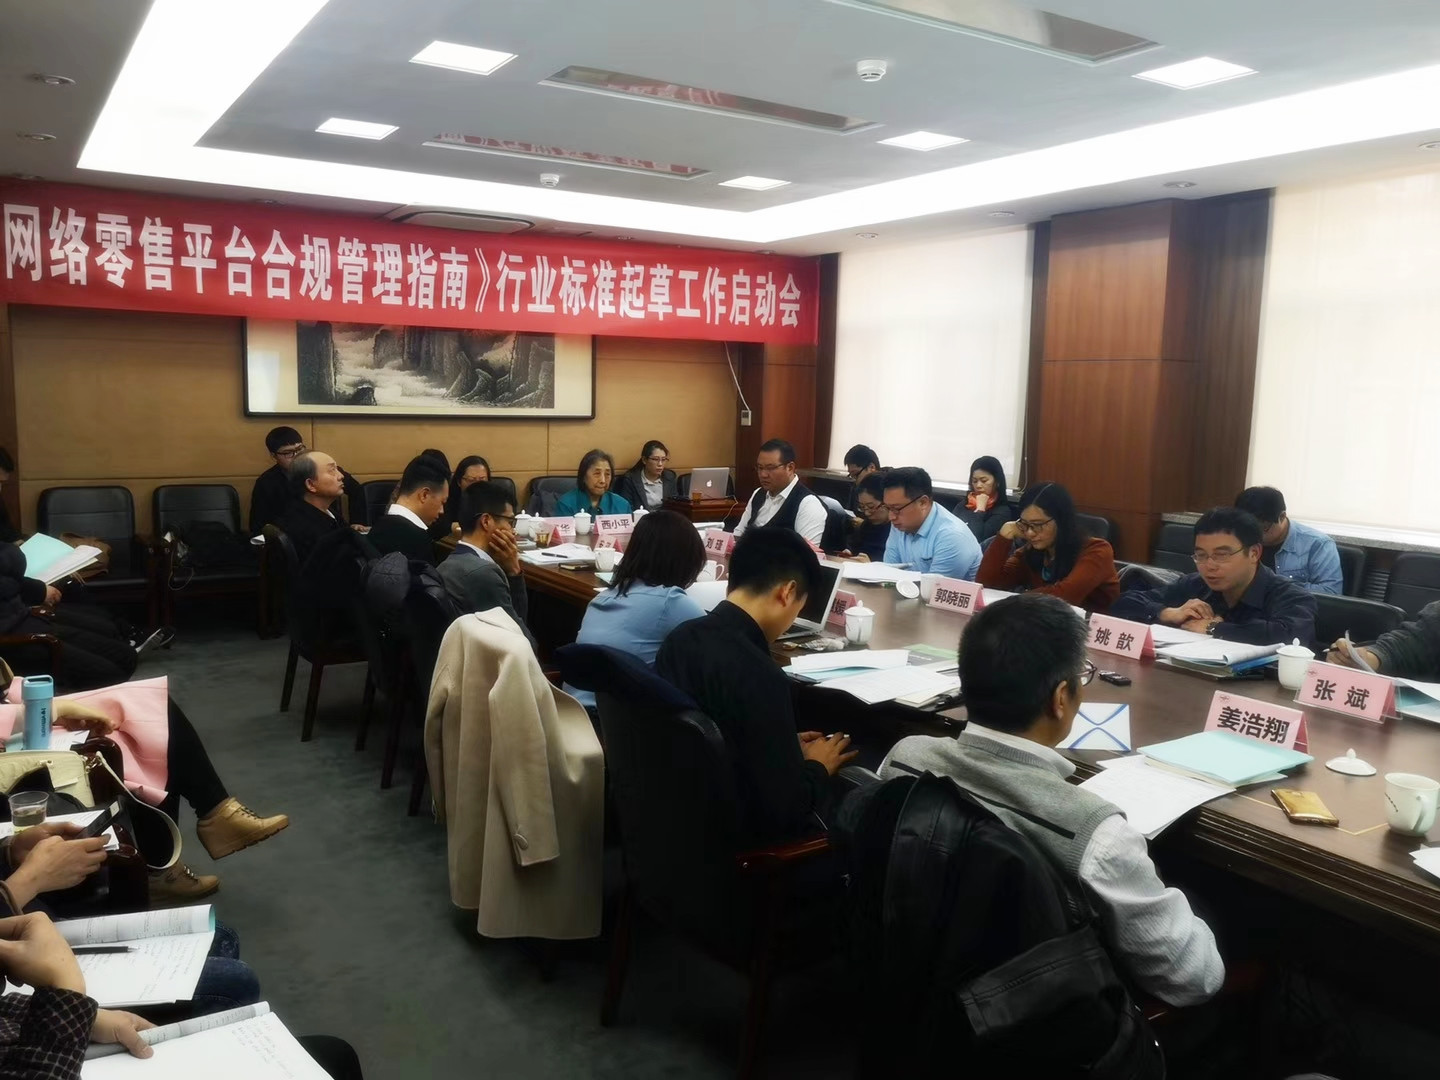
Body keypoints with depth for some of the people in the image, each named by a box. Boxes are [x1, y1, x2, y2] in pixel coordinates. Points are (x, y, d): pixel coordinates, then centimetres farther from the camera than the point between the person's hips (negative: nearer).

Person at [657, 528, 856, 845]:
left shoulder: (681, 638, -3)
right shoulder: (758, 674, -28)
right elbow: (786, 810, -21)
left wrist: (785, 749, 13)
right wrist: (818, 768, -3)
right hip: (736, 836, -8)